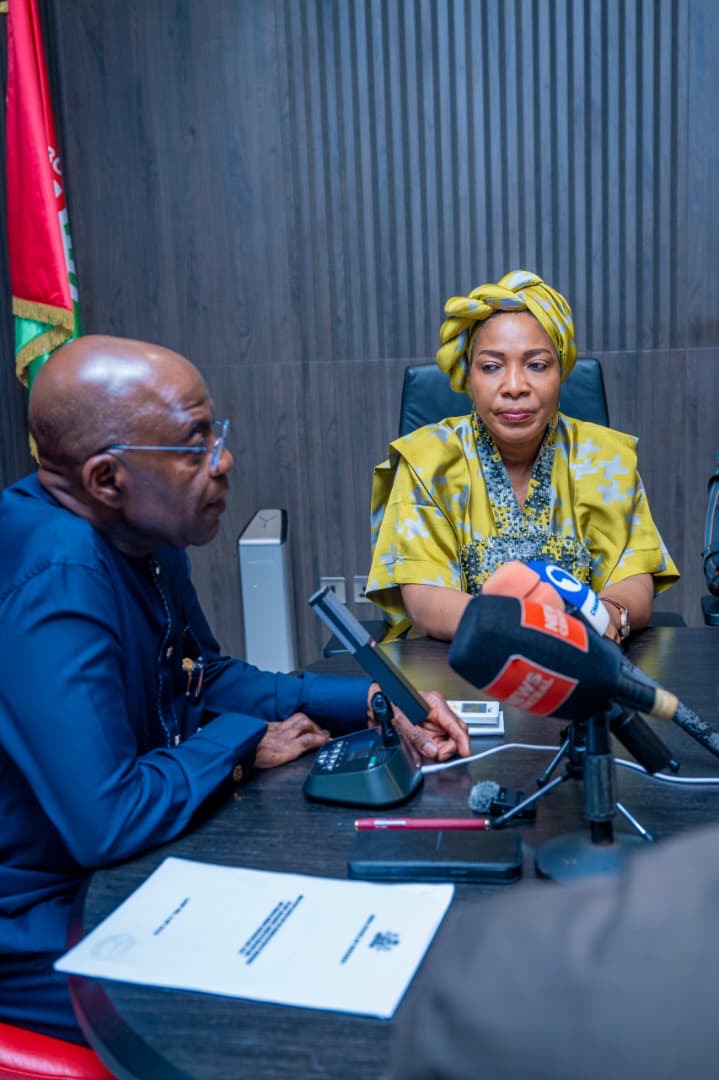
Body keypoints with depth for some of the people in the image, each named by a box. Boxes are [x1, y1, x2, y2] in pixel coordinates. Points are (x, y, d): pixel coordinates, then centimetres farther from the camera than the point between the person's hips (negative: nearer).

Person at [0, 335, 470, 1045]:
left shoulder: (143, 538, -1)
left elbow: (207, 679, 11)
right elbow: (106, 823, -34)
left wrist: (371, 701, 0)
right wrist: (243, 743, -16)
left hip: (129, 869, 9)